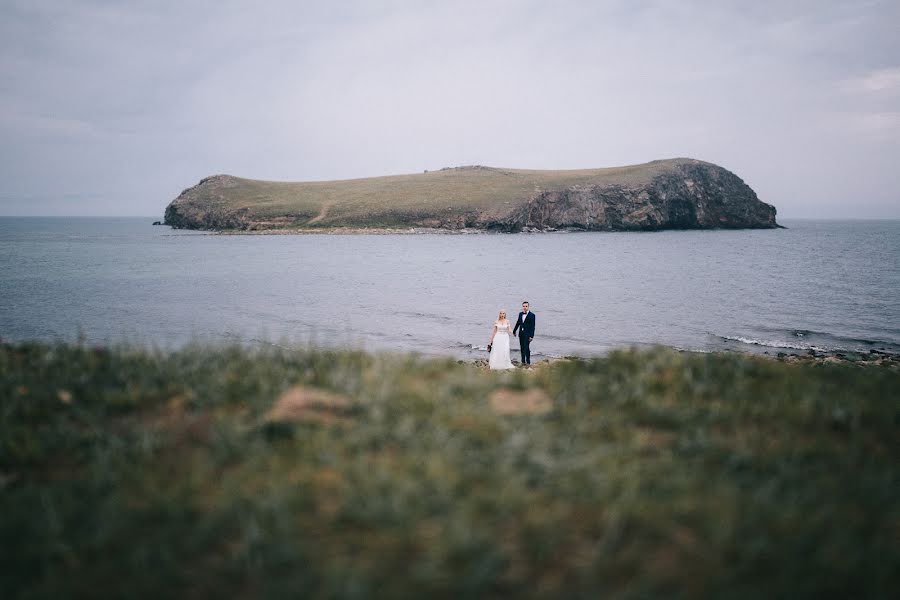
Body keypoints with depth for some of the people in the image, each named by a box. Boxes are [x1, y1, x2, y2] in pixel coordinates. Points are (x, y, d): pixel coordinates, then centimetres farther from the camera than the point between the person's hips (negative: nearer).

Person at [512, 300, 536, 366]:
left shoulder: (531, 315, -8)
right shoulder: (520, 314, 10)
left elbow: (532, 326, -10)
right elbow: (518, 323, 21)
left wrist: (531, 336, -15)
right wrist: (514, 331, 26)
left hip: (527, 334, -6)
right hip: (521, 334, 6)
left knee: (526, 348, -10)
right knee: (522, 348, 8)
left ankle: (528, 362, -3)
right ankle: (523, 362, 15)